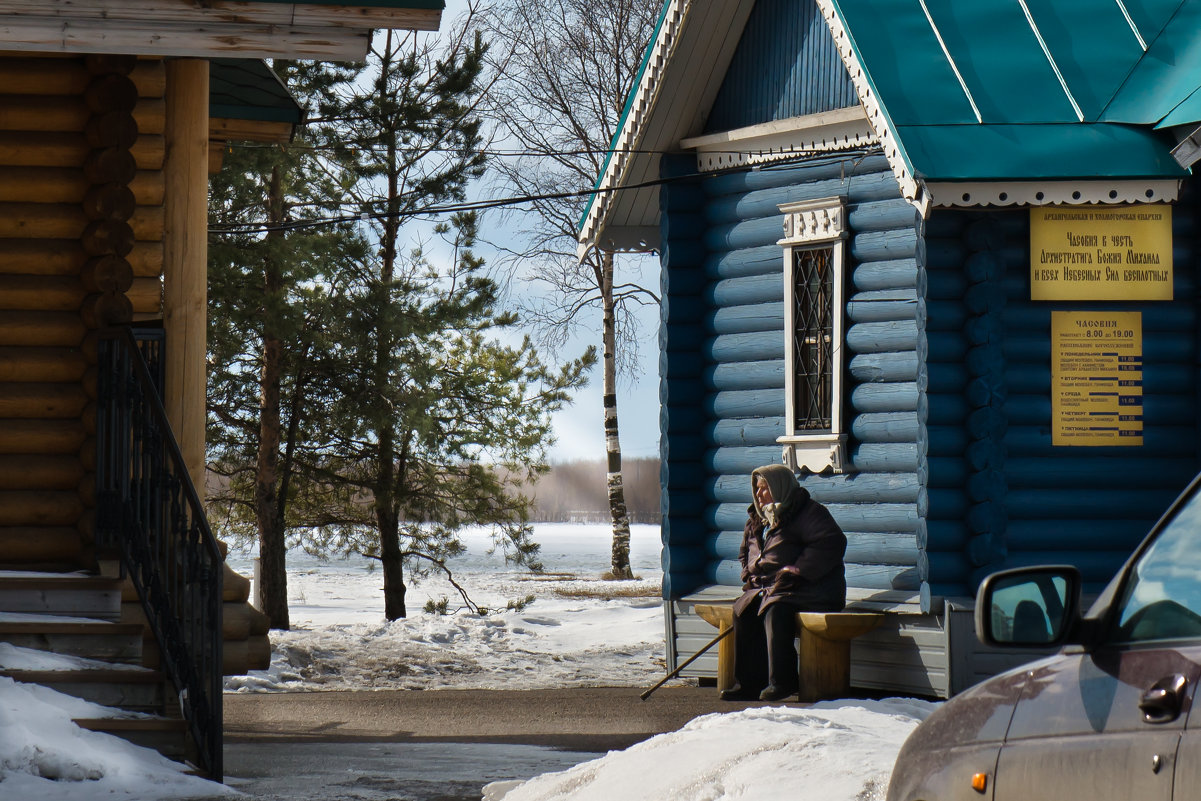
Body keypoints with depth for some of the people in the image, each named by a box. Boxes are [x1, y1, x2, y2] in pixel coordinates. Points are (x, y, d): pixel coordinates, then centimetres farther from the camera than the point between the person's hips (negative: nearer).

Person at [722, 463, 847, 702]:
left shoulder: (808, 513, -7)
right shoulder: (757, 521, 19)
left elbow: (832, 542, -19)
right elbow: (746, 554, 34)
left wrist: (798, 571, -21)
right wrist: (750, 575, 11)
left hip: (811, 591, -8)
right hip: (767, 588, 8)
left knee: (775, 611, -34)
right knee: (743, 610, -17)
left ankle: (781, 682, -34)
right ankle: (749, 682, -17)